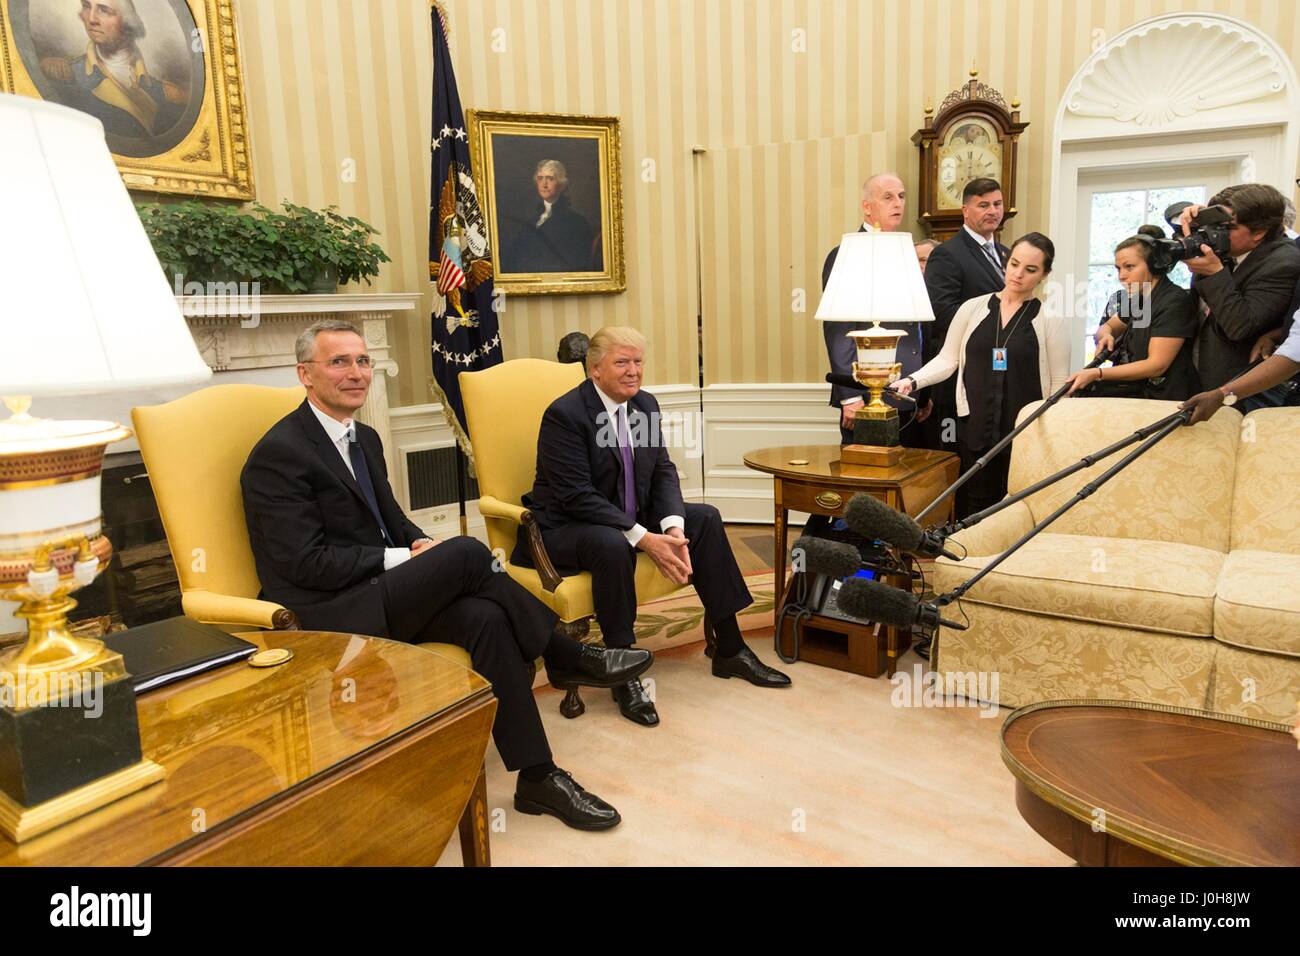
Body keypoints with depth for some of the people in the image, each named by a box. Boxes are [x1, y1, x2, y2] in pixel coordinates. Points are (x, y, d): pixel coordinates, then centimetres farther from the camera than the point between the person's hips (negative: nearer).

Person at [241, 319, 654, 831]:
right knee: (466, 552, -27)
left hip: (378, 592, 8)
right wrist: (402, 558, -16)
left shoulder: (365, 438, 14)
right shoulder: (278, 453, -12)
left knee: (487, 618, -22)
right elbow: (307, 563, -18)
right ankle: (570, 658, -7)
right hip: (327, 615, -7)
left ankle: (537, 777, -16)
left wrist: (421, 545, -5)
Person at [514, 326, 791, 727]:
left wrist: (673, 528, -19)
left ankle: (729, 649, 3)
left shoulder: (645, 404, 3)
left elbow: (663, 472, 1)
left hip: (630, 515, 8)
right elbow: (577, 497, -26)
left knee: (706, 518, -4)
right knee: (612, 544, -38)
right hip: (564, 528, -8)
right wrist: (644, 539, -30)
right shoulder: (564, 414, -20)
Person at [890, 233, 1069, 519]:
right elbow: (947, 359, 9)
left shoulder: (1051, 319, 3)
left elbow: (1059, 383, 2)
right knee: (975, 511, 5)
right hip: (975, 428, 2)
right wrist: (913, 380, -8)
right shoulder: (973, 308, 8)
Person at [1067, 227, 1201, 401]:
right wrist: (1106, 335, -2)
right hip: (1138, 390, 6)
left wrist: (1097, 374, -25)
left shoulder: (1175, 302, -13)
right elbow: (1107, 327, 23)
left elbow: (1157, 365, -18)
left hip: (1165, 399, -6)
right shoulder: (1138, 299, 8)